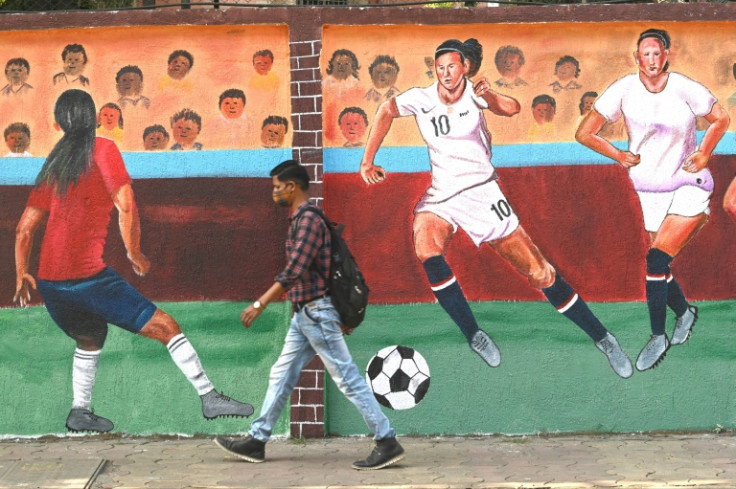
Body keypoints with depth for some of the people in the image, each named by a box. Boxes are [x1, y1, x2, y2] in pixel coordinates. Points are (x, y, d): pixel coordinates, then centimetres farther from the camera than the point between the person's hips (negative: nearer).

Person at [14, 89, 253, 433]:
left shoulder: (50, 166, 15)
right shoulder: (102, 150, 0)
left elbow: (24, 229, 16)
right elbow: (125, 205, -10)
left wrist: (22, 274, 25)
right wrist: (134, 253, 2)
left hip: (48, 284, 6)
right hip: (89, 276, -6)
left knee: (90, 340, 31)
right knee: (166, 328, -1)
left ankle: (79, 411, 24)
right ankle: (209, 398, -5)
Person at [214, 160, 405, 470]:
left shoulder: (308, 220, -16)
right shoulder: (300, 219, 16)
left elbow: (294, 270, -24)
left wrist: (260, 304, -24)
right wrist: (341, 314, 23)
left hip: (317, 311, -10)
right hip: (304, 314, 10)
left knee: (347, 378, -8)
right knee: (281, 376, 12)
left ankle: (387, 443, -4)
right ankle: (256, 441, 19)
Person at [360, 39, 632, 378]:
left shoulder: (475, 94, -11)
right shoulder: (421, 99, -4)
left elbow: (512, 109, -30)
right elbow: (387, 111, 14)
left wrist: (489, 98, -52)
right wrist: (367, 161, 7)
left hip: (482, 193, -2)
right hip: (440, 197, 2)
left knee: (540, 273, -3)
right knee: (426, 251, -31)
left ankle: (602, 338, 12)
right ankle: (474, 336, -19)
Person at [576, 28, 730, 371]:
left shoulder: (684, 89, -12)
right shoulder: (624, 90, -10)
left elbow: (720, 119, 5)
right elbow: (584, 133, -4)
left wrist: (704, 154, -6)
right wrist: (619, 156, -9)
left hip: (689, 184, -3)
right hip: (649, 190, 3)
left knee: (657, 259, -17)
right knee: (658, 265, 7)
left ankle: (658, 337, -5)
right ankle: (684, 311, 37)